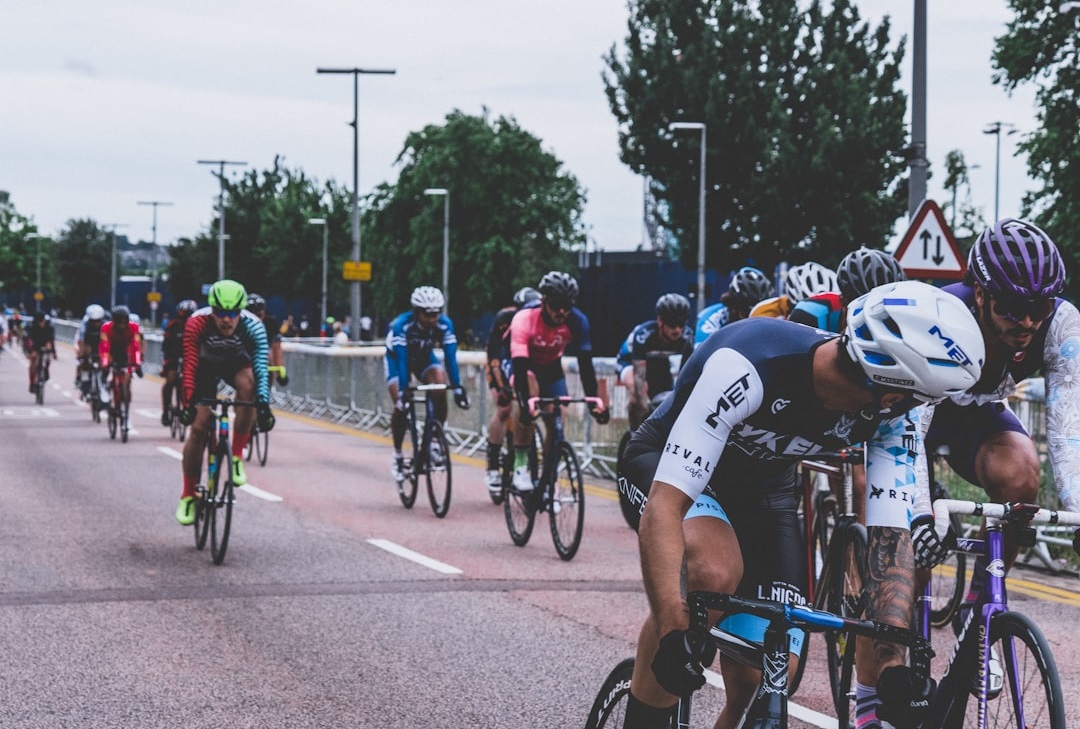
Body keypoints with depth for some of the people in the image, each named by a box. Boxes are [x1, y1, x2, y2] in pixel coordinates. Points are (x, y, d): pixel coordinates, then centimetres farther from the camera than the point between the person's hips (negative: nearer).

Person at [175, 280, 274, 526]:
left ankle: (237, 456, -20)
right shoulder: (197, 324, -34)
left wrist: (264, 405, -51)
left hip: (236, 364, 0)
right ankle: (188, 495, 6)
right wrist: (188, 402, -50)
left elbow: (261, 368, -39)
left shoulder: (253, 326, -33)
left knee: (248, 384, -35)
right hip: (206, 366, 0)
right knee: (199, 427, -11)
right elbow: (190, 365, -39)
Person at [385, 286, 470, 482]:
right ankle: (397, 455, -1)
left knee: (440, 391, -24)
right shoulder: (402, 325, -36)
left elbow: (450, 357, -30)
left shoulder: (444, 325, -28)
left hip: (424, 357, 2)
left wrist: (458, 388, -38)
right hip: (398, 358, -2)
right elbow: (402, 360, -40)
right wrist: (403, 391, -47)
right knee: (401, 405, -18)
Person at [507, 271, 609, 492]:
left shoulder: (577, 321, -27)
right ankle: (520, 465, -24)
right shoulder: (524, 319, -36)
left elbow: (585, 363, -27)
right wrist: (525, 402, -54)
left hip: (551, 366, 3)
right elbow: (520, 366, -42)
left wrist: (594, 399, -39)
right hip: (525, 364, -3)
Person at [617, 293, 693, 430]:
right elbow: (639, 374, -42)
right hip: (629, 362, -4)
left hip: (658, 364, 4)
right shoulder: (643, 334, -39)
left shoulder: (686, 337, -27)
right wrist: (643, 404, -48)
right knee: (635, 387, -35)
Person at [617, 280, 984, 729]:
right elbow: (664, 507, -43)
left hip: (764, 486, 5)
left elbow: (890, 534, -20)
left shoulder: (892, 412, -23)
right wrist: (673, 635, -52)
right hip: (665, 463, -5)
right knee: (714, 572, -37)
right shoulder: (749, 367, -40)